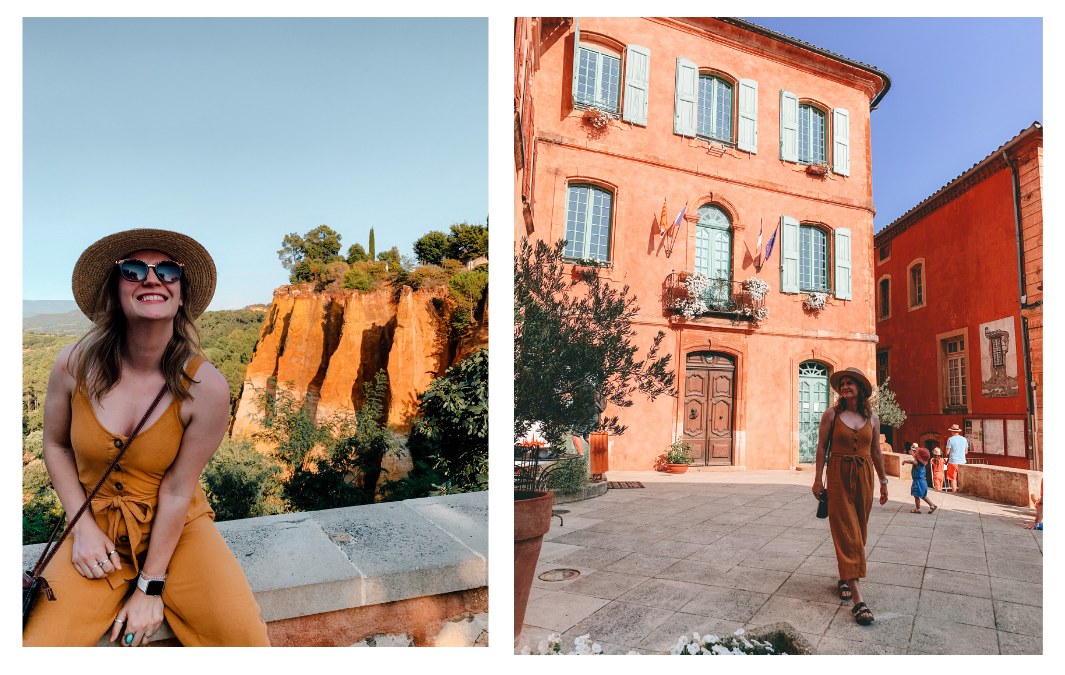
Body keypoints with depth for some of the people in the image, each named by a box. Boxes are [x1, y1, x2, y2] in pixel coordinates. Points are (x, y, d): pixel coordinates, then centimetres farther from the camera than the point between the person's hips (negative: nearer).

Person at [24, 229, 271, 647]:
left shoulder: (206, 387, -20)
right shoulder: (74, 365, -12)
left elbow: (177, 490, -14)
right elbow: (55, 445, 6)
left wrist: (150, 587, -8)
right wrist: (83, 527, -4)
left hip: (178, 527, -2)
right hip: (97, 528, 3)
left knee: (245, 638, -18)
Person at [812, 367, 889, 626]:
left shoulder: (872, 418, 4)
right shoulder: (831, 415, -4)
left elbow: (875, 450, 13)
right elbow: (821, 447, -1)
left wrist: (883, 480, 15)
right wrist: (818, 478, -3)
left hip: (864, 477, 4)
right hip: (839, 477, -4)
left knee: (859, 532, 12)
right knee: (846, 534, -7)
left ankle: (845, 578, 35)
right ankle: (858, 600, -8)